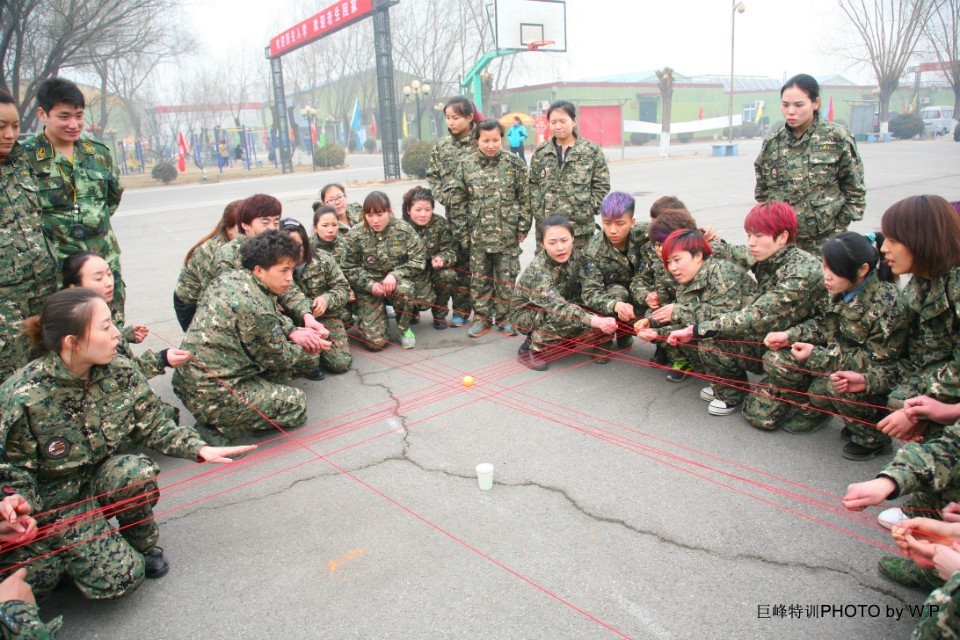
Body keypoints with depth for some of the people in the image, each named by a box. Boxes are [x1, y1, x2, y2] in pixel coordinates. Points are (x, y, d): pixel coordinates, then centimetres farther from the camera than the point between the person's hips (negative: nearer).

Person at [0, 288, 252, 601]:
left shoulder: (121, 372, -12)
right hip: (57, 498, -3)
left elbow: (153, 426, -3)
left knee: (137, 472, -34)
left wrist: (199, 448, -17)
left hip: (106, 472, 4)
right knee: (120, 577, -17)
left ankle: (143, 542, -1)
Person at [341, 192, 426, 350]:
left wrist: (395, 275, -22)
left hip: (398, 280, 0)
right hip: (369, 289, 0)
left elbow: (418, 259, -7)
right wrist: (371, 284, -19)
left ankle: (404, 328, -7)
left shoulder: (404, 230, -8)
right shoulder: (355, 236, -8)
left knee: (405, 289, -39)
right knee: (375, 341, -15)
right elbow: (349, 269, -4)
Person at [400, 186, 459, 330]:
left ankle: (439, 314, -3)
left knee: (448, 275, -30)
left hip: (436, 268, 3)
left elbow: (450, 250, -12)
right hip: (413, 273, -2)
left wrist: (441, 259, -34)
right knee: (424, 299, -27)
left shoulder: (440, 224, -9)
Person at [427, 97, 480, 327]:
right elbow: (432, 176, 14)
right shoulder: (442, 145, 10)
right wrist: (444, 197, 1)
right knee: (460, 260, 6)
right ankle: (461, 309, 15)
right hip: (455, 212, 4)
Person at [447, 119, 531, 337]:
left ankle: (505, 317, 20)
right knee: (479, 277, 9)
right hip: (478, 235, 1)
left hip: (508, 234, -1)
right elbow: (455, 197, 5)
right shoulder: (466, 164, 0)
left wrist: (523, 227, -2)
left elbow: (525, 198, 1)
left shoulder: (514, 164, -2)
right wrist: (470, 218, 2)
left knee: (507, 277, 7)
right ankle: (481, 317, 22)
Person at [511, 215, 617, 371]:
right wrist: (594, 321, -57)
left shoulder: (574, 255, -14)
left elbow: (579, 293, -12)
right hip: (527, 315, -6)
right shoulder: (538, 271, -33)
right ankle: (531, 347, -12)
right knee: (565, 317, -33)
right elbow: (557, 307, -45)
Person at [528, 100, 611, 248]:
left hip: (581, 226, -1)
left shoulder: (592, 151, 2)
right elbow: (533, 184, 10)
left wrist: (588, 211, -6)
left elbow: (602, 185, 3)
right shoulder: (540, 152, 8)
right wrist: (538, 211, -1)